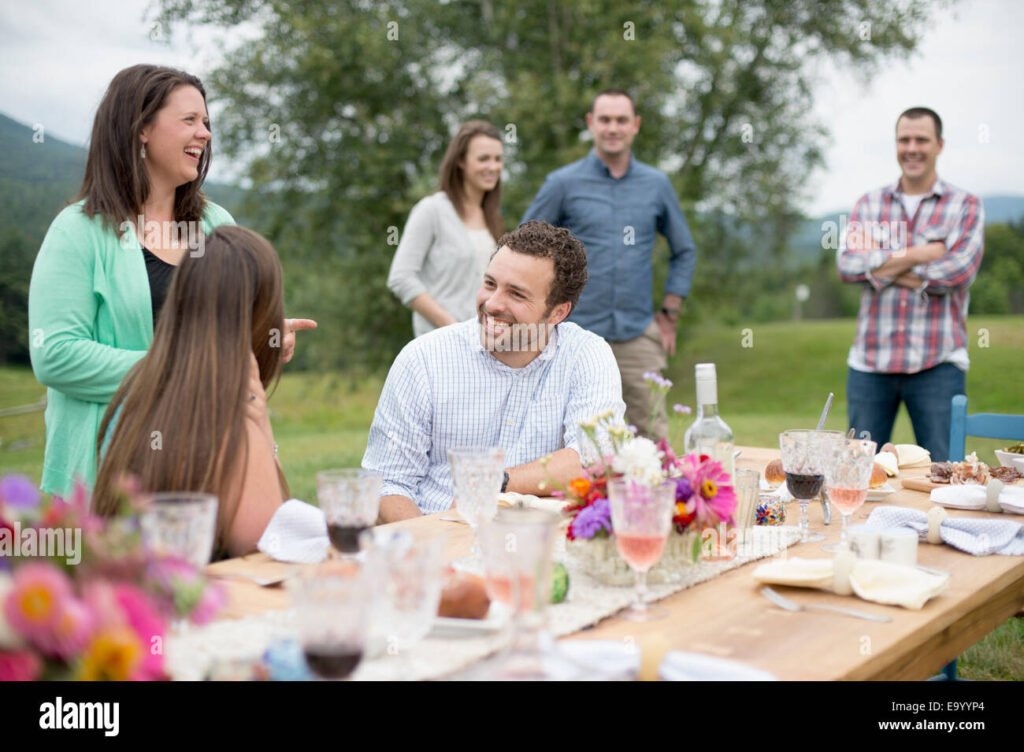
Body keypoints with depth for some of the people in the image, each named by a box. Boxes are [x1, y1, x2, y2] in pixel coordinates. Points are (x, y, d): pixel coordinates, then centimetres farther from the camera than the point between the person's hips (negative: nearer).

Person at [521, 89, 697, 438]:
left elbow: (684, 252, 18)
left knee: (653, 436, 1)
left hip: (638, 335, 2)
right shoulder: (563, 184, 1)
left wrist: (670, 315, 11)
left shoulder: (657, 185, 8)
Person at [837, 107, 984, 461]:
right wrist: (918, 254, -12)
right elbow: (847, 264, -6)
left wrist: (881, 267, -9)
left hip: (936, 364, -2)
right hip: (869, 363, 2)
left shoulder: (965, 205, 3)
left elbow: (959, 270, -13)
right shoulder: (869, 203, 10)